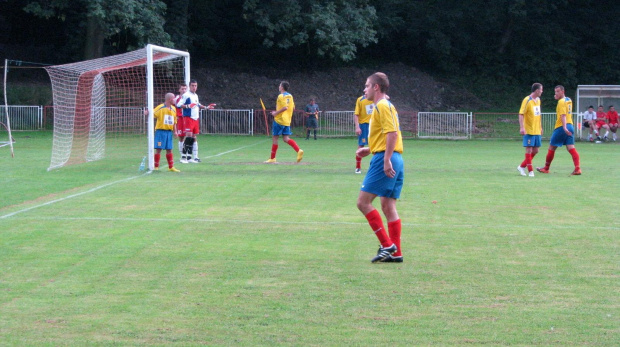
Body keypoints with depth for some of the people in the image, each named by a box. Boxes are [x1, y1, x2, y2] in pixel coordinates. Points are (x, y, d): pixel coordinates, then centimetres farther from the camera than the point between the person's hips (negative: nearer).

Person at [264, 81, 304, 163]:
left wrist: (276, 113, -14)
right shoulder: (290, 96, 12)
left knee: (275, 138, 2)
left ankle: (272, 158, 7)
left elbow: (285, 107, -24)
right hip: (287, 121, 8)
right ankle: (298, 150, -16)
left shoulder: (281, 96, -13)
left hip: (279, 120, -8)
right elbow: (293, 108, 16)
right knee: (286, 139, 5)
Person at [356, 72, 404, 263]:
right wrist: (369, 149, 20)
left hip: (383, 160, -10)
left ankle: (387, 245, -11)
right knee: (388, 206, 8)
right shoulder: (385, 106, 21)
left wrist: (386, 160, -24)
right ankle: (395, 253, 6)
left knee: (363, 202, -8)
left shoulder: (382, 106, -9)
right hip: (394, 160, 10)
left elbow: (392, 133, -20)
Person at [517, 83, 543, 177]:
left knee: (535, 150, 7)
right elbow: (521, 114, -16)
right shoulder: (527, 100, -12)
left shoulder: (538, 100, 13)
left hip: (537, 130, 8)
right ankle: (531, 171, -2)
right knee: (529, 150, -6)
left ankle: (522, 166, 19)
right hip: (529, 130, -8)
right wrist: (522, 127, -26)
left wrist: (540, 127, 22)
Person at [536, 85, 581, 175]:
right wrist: (557, 99, 20)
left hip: (561, 127, -7)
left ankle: (546, 168, 18)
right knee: (571, 148, -2)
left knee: (551, 147, 7)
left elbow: (563, 115, -23)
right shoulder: (569, 100, 14)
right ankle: (577, 168, -17)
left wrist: (564, 127, -33)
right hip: (570, 126, 7)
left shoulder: (561, 101, -11)